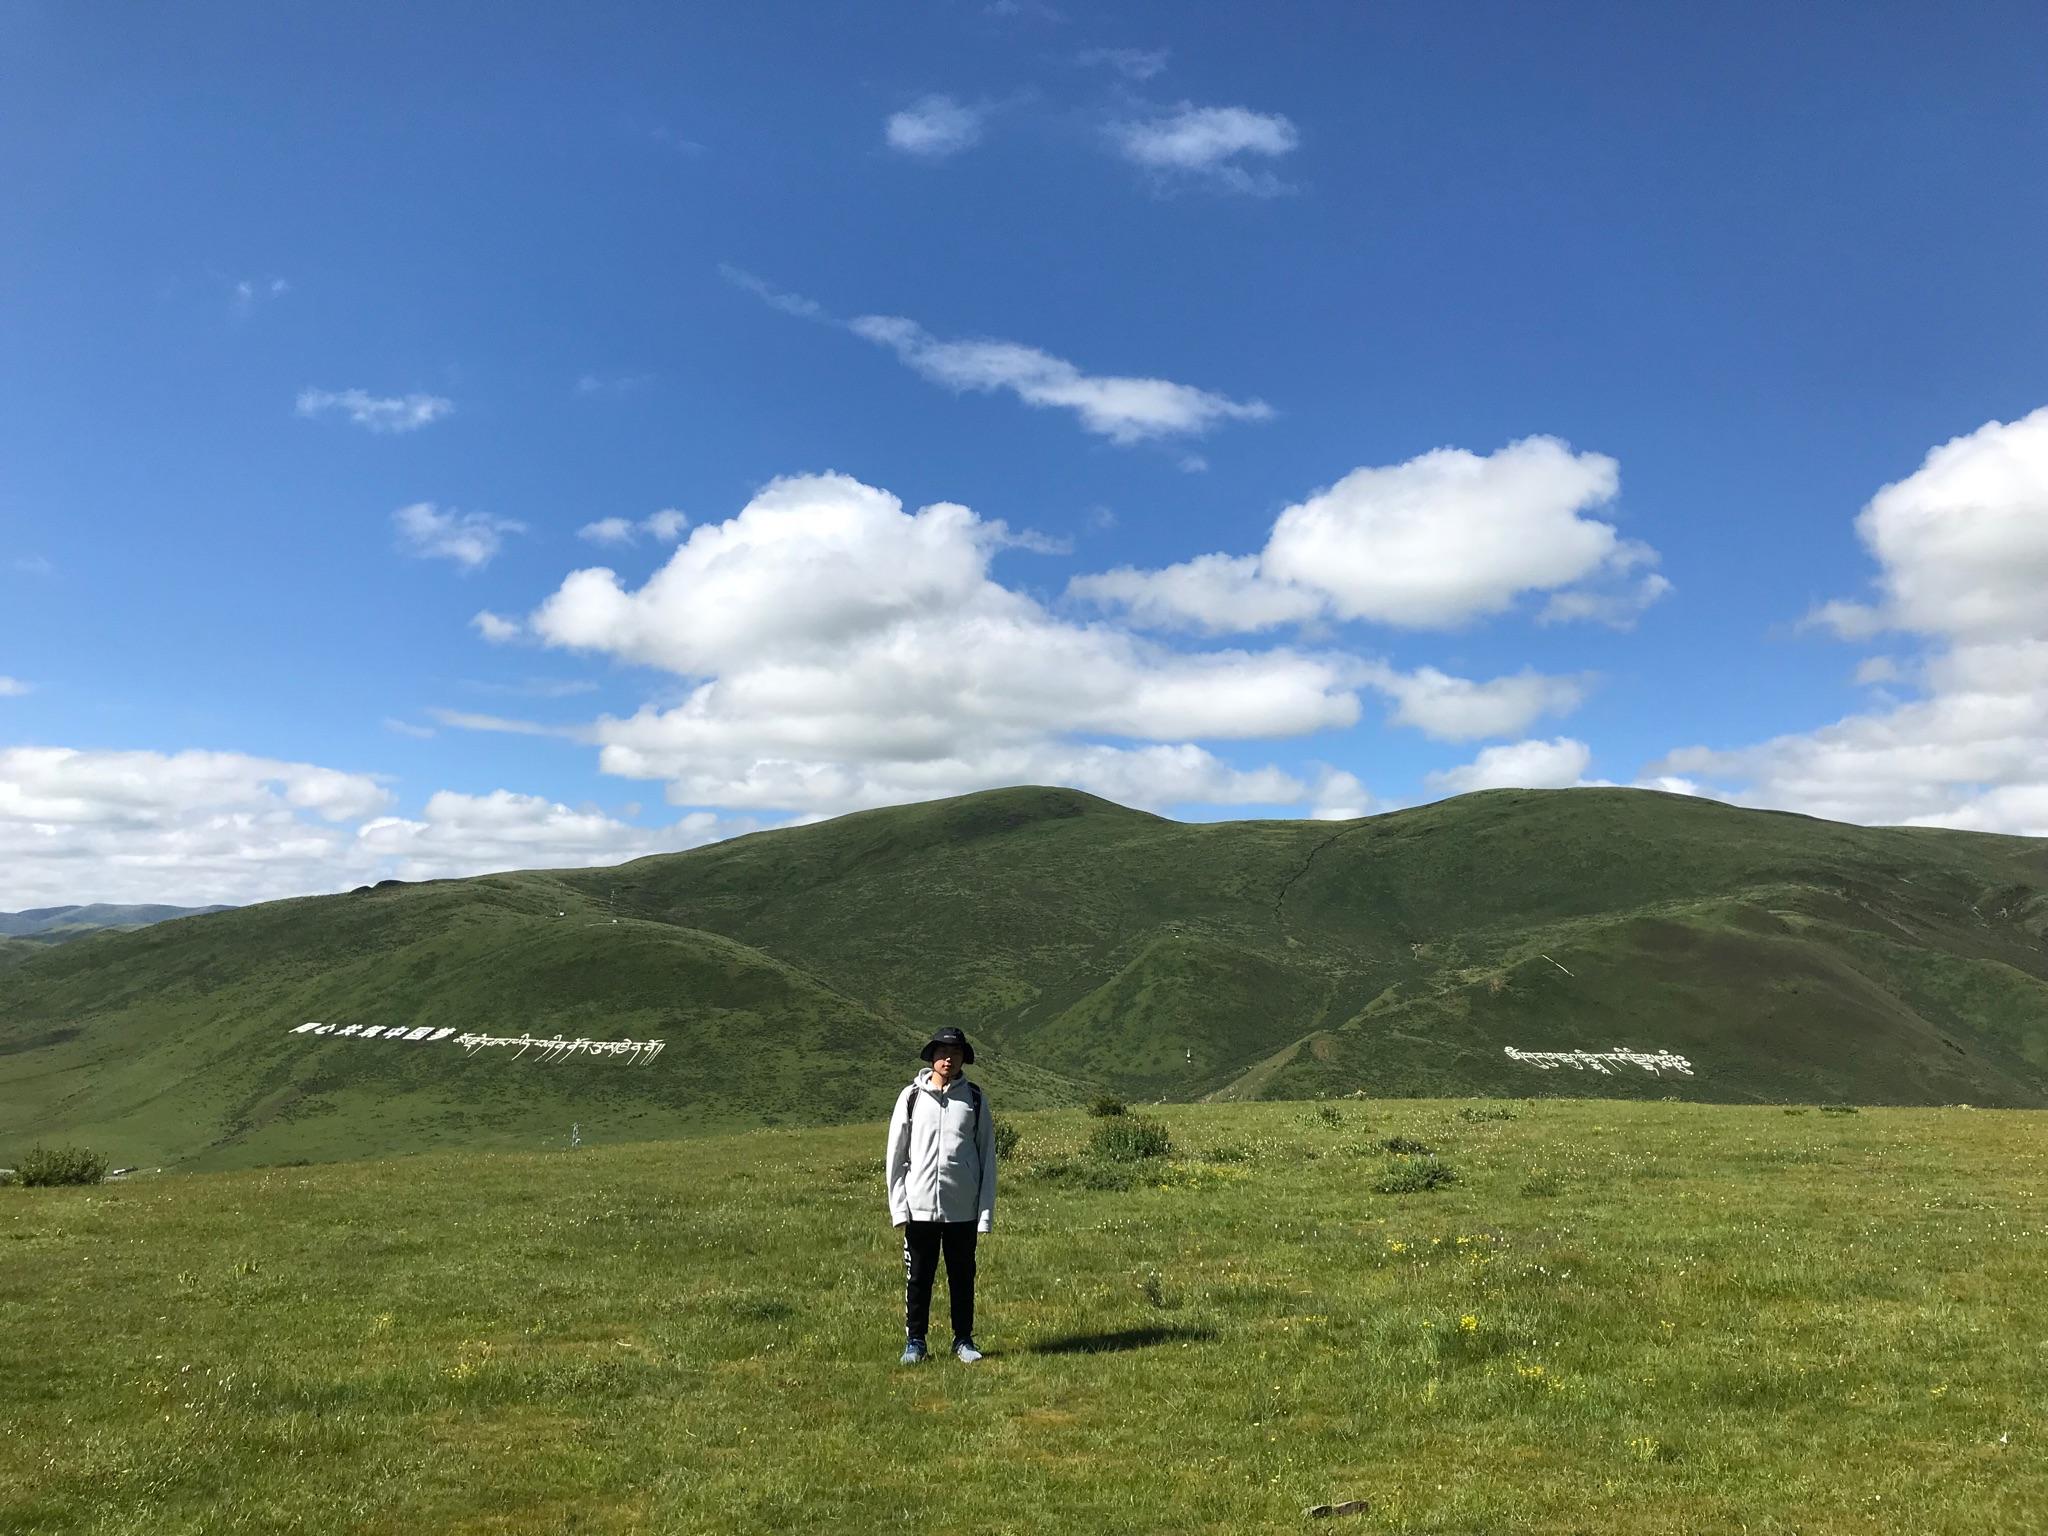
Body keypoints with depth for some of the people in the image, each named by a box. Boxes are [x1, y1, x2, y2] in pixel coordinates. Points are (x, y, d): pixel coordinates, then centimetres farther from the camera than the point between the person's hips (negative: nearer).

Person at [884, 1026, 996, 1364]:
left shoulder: (974, 1098, 2)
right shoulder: (912, 1096, 1)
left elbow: (987, 1155, 3)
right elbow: (896, 1153, 3)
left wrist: (987, 1209, -2)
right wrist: (898, 1205, -3)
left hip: (963, 1209, 0)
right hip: (920, 1206, 0)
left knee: (962, 1276, 10)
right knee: (918, 1277, 7)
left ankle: (963, 1340, 24)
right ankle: (915, 1341, 20)